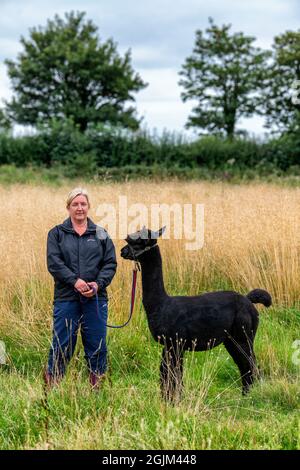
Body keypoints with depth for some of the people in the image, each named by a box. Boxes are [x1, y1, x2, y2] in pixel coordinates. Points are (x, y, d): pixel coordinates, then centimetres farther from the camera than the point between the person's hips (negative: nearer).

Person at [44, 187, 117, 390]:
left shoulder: (101, 234, 11)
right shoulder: (57, 233, 6)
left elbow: (110, 263, 5)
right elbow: (54, 263, -5)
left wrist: (98, 284, -11)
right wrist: (75, 281, -17)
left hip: (96, 298, 2)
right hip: (66, 298, -2)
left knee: (97, 343, 5)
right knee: (62, 343, -1)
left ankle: (97, 384, 16)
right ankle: (52, 383, 10)